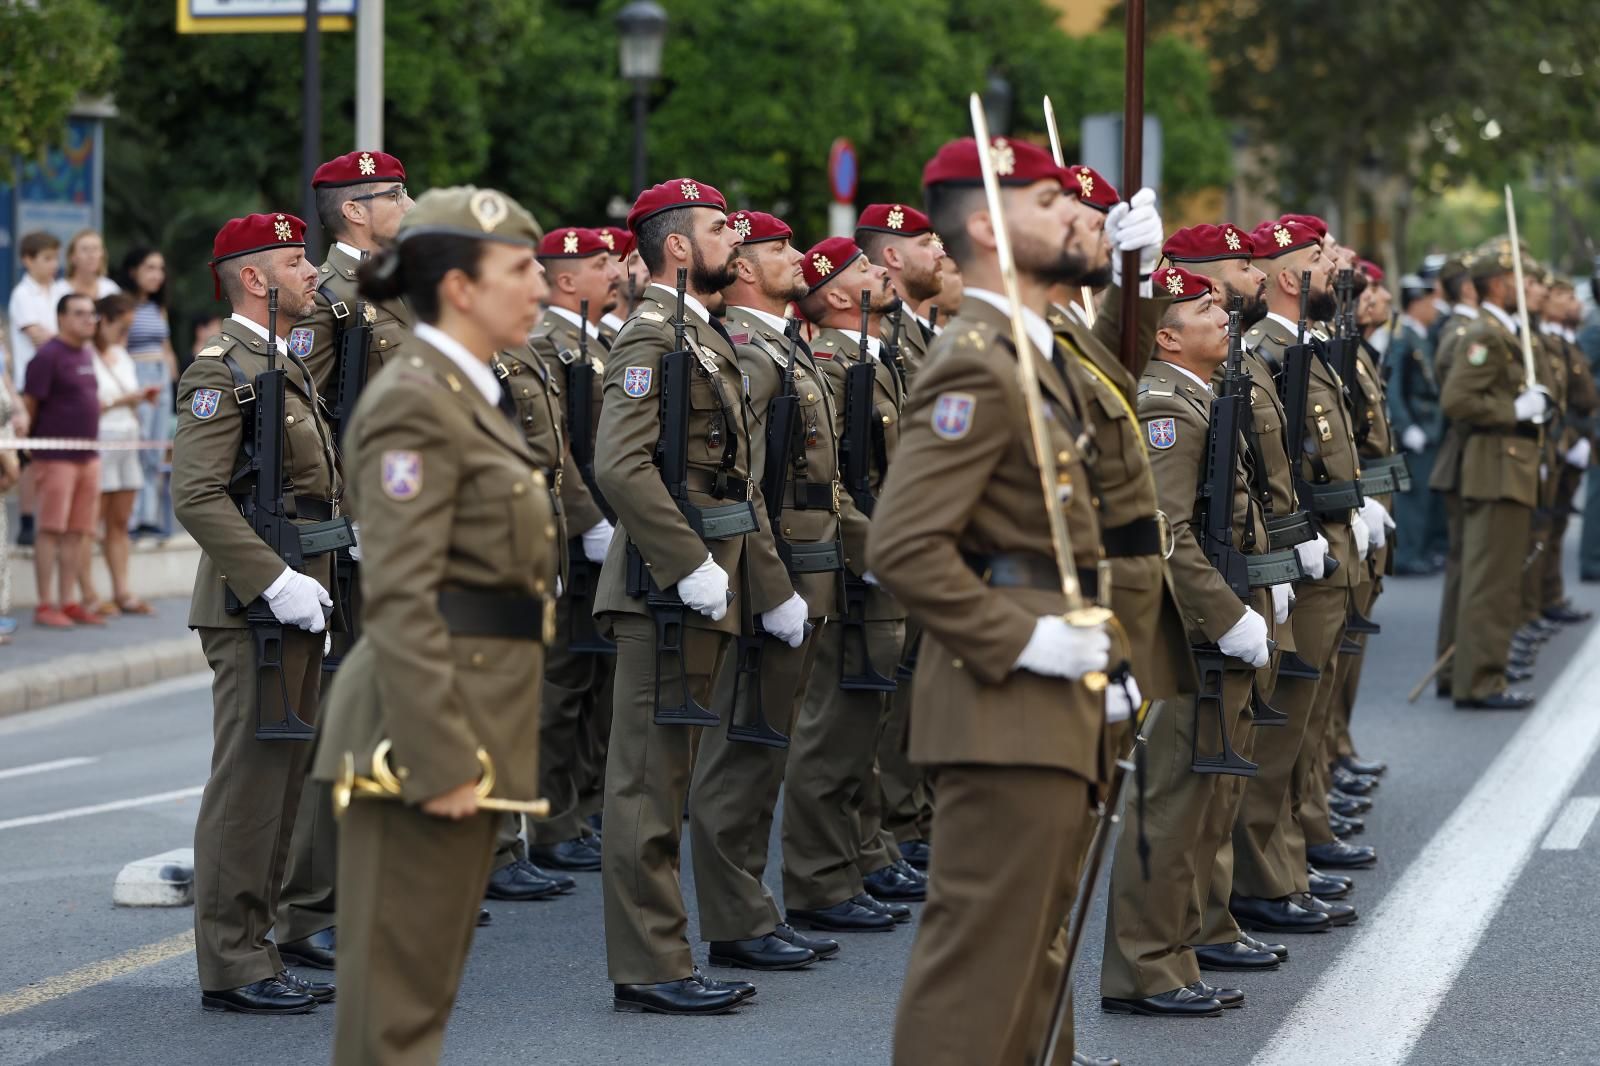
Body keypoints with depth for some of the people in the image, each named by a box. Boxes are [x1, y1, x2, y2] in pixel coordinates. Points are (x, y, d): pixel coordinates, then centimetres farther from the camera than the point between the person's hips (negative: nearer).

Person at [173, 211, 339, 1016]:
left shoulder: (289, 366, 18)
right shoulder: (221, 370, -12)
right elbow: (197, 496, -20)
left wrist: (324, 576, 13)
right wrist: (276, 582, -23)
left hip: (296, 600, 10)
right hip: (252, 610, -10)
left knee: (283, 780, 12)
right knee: (249, 782, -7)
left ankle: (253, 951, 18)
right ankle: (231, 968, -3)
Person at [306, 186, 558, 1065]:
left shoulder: (471, 397, 17)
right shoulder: (413, 403, -13)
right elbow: (398, 597, -19)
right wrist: (442, 756, -23)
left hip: (474, 719, 10)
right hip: (433, 723, -10)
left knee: (431, 979, 14)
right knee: (396, 989, -4)